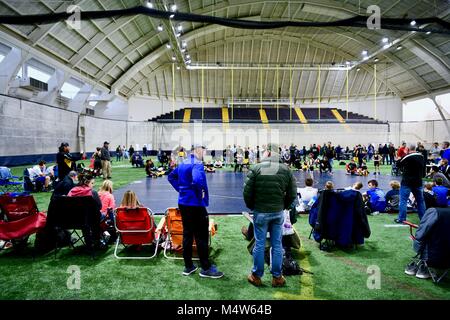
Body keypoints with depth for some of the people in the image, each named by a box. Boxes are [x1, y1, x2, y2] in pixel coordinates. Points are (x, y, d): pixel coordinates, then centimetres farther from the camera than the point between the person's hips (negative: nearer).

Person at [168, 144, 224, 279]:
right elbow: (197, 180, -34)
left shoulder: (183, 163, 11)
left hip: (183, 202, 9)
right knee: (201, 236, 1)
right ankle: (206, 268, 10)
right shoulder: (197, 164, -17)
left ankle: (188, 266, 23)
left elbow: (171, 177, 21)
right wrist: (200, 194, -17)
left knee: (187, 234, 14)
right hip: (195, 204, -9)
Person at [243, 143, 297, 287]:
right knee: (277, 245, 11)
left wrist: (252, 207, 9)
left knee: (259, 244, 8)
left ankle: (256, 276, 21)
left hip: (260, 212, -2)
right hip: (278, 213, 2)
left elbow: (247, 192, -7)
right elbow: (292, 193, 1)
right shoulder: (285, 169, -3)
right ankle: (277, 277, 21)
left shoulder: (256, 169, -9)